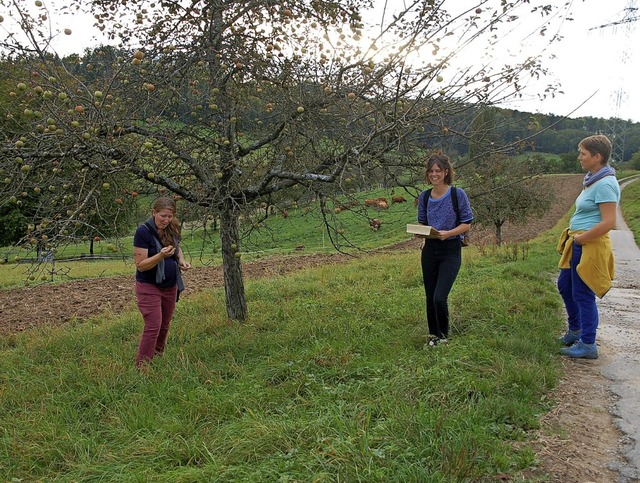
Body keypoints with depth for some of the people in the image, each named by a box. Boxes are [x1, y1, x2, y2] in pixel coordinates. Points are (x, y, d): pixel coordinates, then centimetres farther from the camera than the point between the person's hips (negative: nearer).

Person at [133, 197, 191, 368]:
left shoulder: (172, 229, -1)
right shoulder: (143, 231, -18)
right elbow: (140, 265, -19)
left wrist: (182, 260, -3)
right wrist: (161, 255, -34)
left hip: (170, 286, 6)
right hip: (149, 287, -6)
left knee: (164, 326, 15)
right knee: (153, 327, -10)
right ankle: (141, 366, -1)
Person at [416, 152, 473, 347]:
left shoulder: (458, 194, -8)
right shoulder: (424, 197, 5)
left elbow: (466, 223, -6)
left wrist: (448, 233, -22)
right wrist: (420, 232, -8)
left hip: (451, 251, -4)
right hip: (430, 250, 4)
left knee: (440, 297, -12)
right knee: (430, 297, 10)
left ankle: (443, 334, 12)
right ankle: (433, 334, 28)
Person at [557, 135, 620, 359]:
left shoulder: (605, 184, -19)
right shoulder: (593, 180, 11)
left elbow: (608, 222, -25)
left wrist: (581, 239, -17)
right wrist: (573, 236, 10)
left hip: (590, 246, -10)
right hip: (578, 243, 10)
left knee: (583, 294, 0)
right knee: (564, 285, 21)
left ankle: (588, 345, 14)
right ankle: (575, 330, 39)